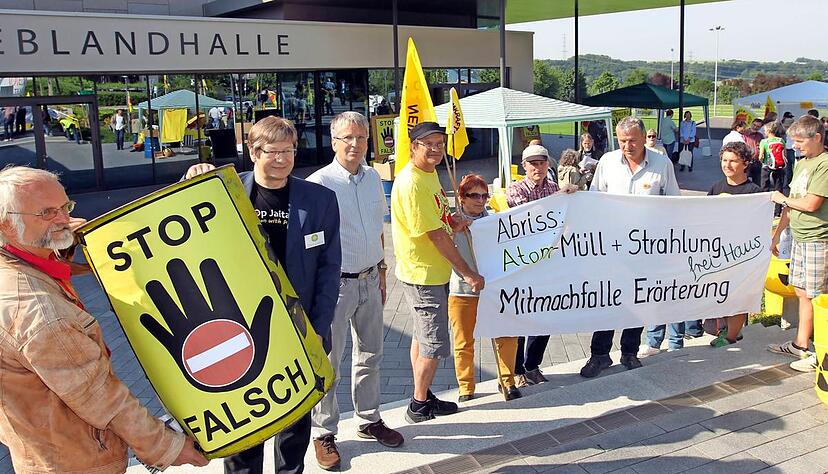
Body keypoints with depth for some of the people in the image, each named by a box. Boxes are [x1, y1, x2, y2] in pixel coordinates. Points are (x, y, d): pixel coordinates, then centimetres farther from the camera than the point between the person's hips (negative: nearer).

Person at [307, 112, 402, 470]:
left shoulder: (373, 178, 6)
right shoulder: (319, 183, -14)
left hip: (369, 280, 7)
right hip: (336, 283, -6)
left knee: (370, 354, 17)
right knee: (328, 361, 2)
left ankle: (369, 420, 33)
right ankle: (323, 433, 17)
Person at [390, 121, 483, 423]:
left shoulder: (430, 173, 8)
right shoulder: (411, 183, -23)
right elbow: (436, 235, -24)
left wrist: (453, 222, 0)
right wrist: (467, 272, -19)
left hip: (433, 271, 10)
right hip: (423, 274, -10)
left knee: (422, 336, 19)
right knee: (434, 344, 0)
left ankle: (422, 397, 33)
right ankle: (419, 406, 17)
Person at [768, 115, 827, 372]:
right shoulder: (801, 163, 14)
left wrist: (782, 199, -3)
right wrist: (777, 234, 17)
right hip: (799, 238, 8)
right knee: (802, 292, 13)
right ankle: (800, 345, 23)